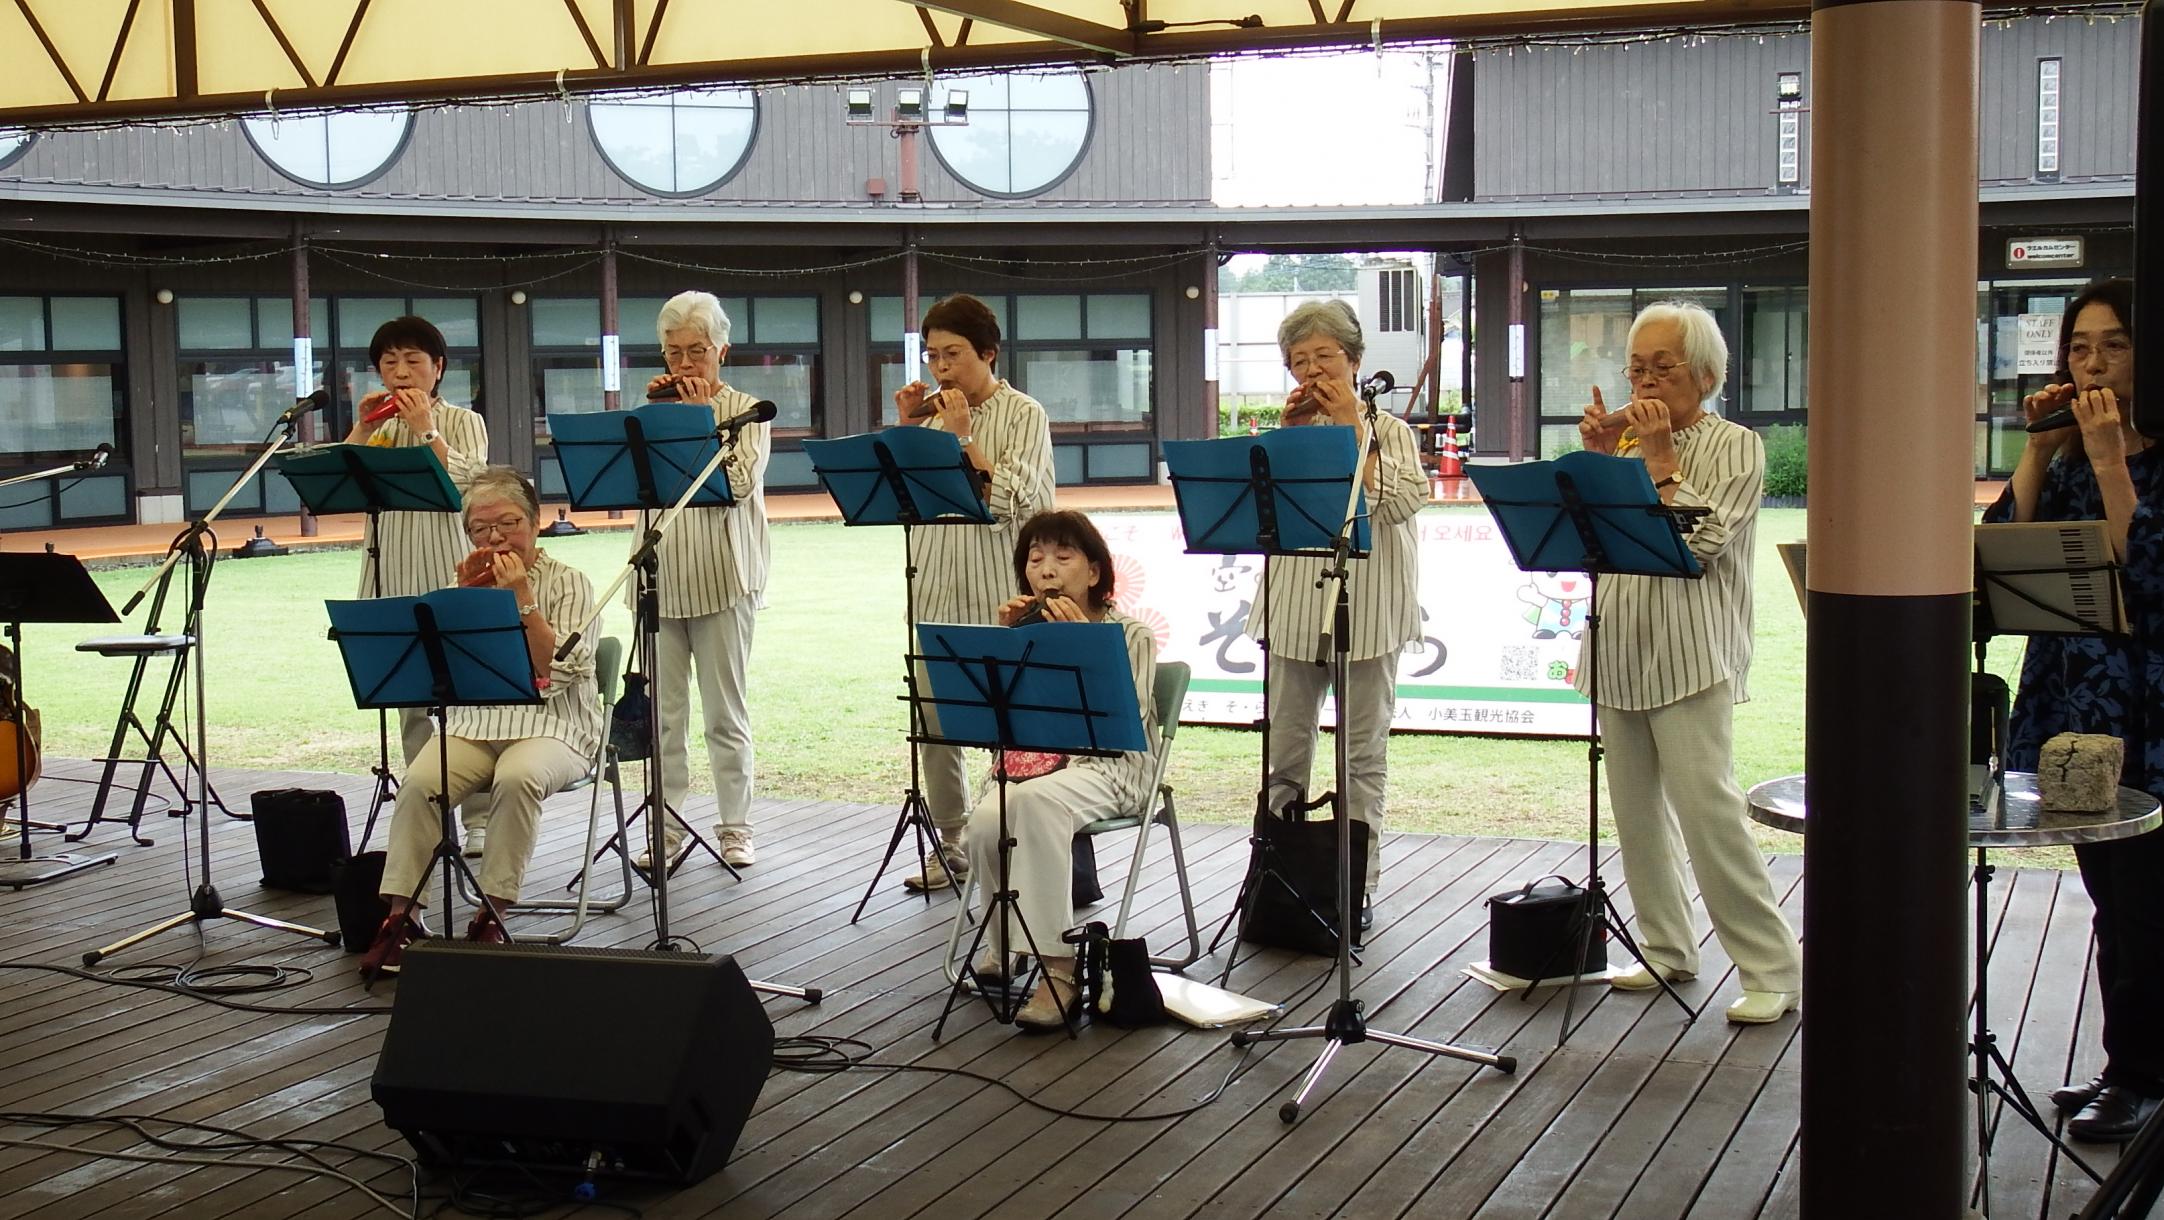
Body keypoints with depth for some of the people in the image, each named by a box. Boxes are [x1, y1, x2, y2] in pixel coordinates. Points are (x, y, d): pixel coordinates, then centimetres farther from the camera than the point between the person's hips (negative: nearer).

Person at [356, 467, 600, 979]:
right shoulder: (470, 582, 15)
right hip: (472, 723, 3)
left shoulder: (568, 583, 2)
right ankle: (400, 917, -21)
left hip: (550, 726, -3)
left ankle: (491, 915, -26)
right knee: (418, 782, -26)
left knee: (518, 777, -36)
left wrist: (522, 600, -15)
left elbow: (557, 673, -11)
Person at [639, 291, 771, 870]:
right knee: (662, 712, 4)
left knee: (726, 712, 3)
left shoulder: (746, 411, 2)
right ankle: (666, 828, 12)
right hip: (661, 578, 3)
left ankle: (734, 827, 11)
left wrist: (701, 415, -8)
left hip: (722, 579, -3)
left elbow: (740, 483, -13)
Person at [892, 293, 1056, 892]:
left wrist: (963, 436, -14)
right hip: (935, 594, 5)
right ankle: (951, 842, 20)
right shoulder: (934, 413, 11)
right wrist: (907, 427, -1)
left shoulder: (1024, 415, -3)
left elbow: (1011, 501, -14)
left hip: (999, 596, -5)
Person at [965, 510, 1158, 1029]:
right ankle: (1004, 947, -3)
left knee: (1034, 801, -37)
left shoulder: (1131, 636, 2)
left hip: (1108, 767, -4)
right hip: (1030, 763, 4)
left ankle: (1058, 967, -34)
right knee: (985, 823, -30)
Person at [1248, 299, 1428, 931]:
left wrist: (1353, 428, -12)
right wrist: (1287, 433, -8)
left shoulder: (1389, 432, 3)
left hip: (1367, 613, -3)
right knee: (1284, 754, 7)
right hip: (1292, 611, 3)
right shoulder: (1287, 432, 10)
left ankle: (1359, 884, 11)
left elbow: (1401, 503, -16)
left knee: (1363, 754, 5)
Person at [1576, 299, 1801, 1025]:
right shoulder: (1627, 442, 14)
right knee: (1636, 811, 10)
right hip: (1619, 657, 6)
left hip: (1689, 659, -6)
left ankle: (1771, 969, -4)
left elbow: (1702, 541, -16)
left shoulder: (1733, 447, -2)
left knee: (1707, 810, -11)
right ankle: (1667, 948, 23)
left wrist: (1660, 458, -11)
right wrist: (1595, 456, -2)